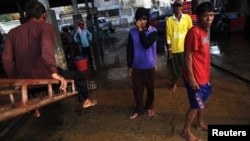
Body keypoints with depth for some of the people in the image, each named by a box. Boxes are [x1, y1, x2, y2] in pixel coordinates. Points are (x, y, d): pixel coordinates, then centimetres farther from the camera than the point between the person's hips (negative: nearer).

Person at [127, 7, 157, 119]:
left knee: (150, 88, 14)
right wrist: (129, 66, 1)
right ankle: (138, 109, 29)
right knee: (137, 89, 10)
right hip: (136, 66, 1)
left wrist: (141, 30, -21)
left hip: (149, 66, -1)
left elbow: (147, 44, -26)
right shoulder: (132, 32, -3)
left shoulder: (153, 31, -8)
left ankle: (149, 107, 37)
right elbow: (129, 50, 1)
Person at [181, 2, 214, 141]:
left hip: (204, 75, 9)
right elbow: (188, 56, -22)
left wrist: (206, 72, 19)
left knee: (203, 101, 24)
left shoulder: (205, 30, 7)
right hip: (196, 77, -9)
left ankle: (201, 123, 46)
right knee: (196, 105, 5)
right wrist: (191, 78, -21)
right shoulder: (194, 32, -22)